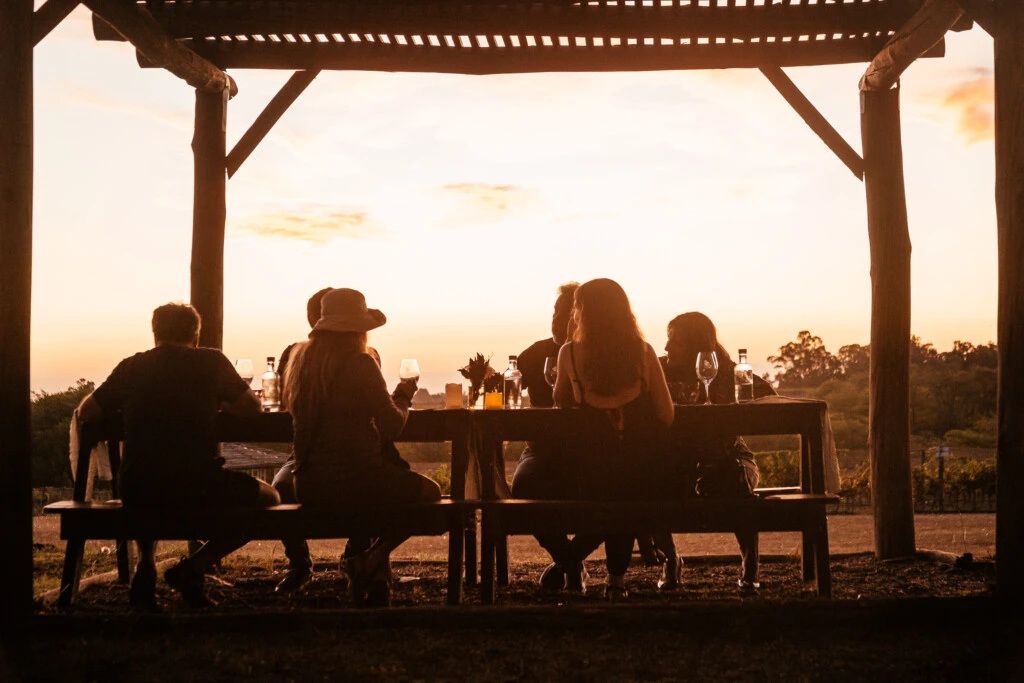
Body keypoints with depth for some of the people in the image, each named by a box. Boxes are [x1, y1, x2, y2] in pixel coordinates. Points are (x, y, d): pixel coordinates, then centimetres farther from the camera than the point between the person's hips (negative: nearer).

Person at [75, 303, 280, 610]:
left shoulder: (131, 366, 9)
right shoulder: (211, 361, 2)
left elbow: (85, 412, 15)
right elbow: (252, 407, 7)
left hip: (136, 490, 4)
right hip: (195, 489, -4)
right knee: (268, 497, 19)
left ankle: (146, 563, 16)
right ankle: (193, 568, 4)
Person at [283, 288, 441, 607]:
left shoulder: (300, 359, 7)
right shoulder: (359, 363, -13)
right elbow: (391, 426, -12)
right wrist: (403, 396, 8)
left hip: (308, 486, 7)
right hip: (352, 479, -7)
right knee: (429, 492, 14)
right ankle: (372, 560, 2)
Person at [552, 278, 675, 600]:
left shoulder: (570, 353, -9)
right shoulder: (643, 352, -7)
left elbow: (560, 402, 8)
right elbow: (667, 414, -3)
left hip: (590, 475, 0)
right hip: (640, 476, 0)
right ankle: (617, 577, 35)